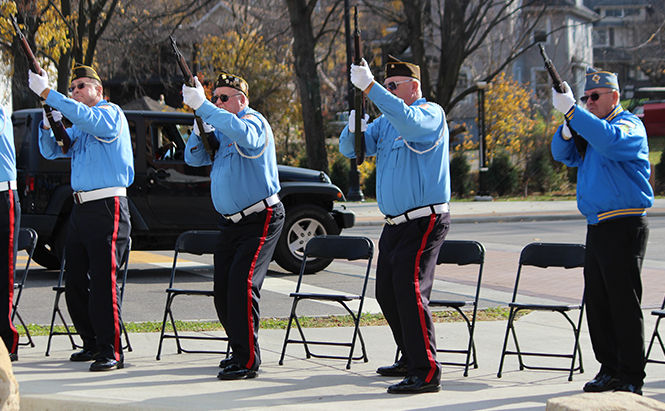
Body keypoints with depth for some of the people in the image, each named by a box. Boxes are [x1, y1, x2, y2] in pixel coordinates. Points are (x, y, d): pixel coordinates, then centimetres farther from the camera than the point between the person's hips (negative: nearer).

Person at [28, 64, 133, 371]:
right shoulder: (78, 126, 22)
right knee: (75, 281, 9)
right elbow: (51, 151, 22)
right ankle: (92, 344, 18)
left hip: (107, 208, -9)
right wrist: (48, 124, 1)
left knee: (103, 280, -14)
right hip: (81, 208, 9)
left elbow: (86, 117, -24)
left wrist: (47, 93, -25)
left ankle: (111, 351, -13)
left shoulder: (111, 114, -4)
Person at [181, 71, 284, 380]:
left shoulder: (253, 121, -12)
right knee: (222, 288, 7)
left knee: (242, 282, -18)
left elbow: (243, 133, -37)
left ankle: (248, 361, -16)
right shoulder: (219, 129, 13)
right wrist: (200, 126, -7)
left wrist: (202, 106, -37)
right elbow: (194, 159, 11)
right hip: (230, 221, 9)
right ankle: (240, 351, 22)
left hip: (260, 220, -9)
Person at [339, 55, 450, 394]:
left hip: (424, 222, -9)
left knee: (409, 289, -17)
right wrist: (354, 127, -13)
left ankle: (426, 372, -18)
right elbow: (349, 148, 10)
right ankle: (411, 359, 26)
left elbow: (408, 121, -32)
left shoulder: (430, 113, -9)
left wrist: (370, 86, -33)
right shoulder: (385, 121, 16)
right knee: (387, 292, 12)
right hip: (394, 224, 9)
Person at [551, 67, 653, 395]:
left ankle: (631, 378, -4)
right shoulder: (589, 126, 19)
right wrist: (567, 128, -5)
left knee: (624, 303, -7)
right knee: (597, 302, 10)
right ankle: (610, 370, 19)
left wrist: (572, 111, -30)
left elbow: (611, 142, -29)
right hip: (597, 228, 9)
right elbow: (563, 154, 15)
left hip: (625, 229, -9)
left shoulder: (629, 125, -8)